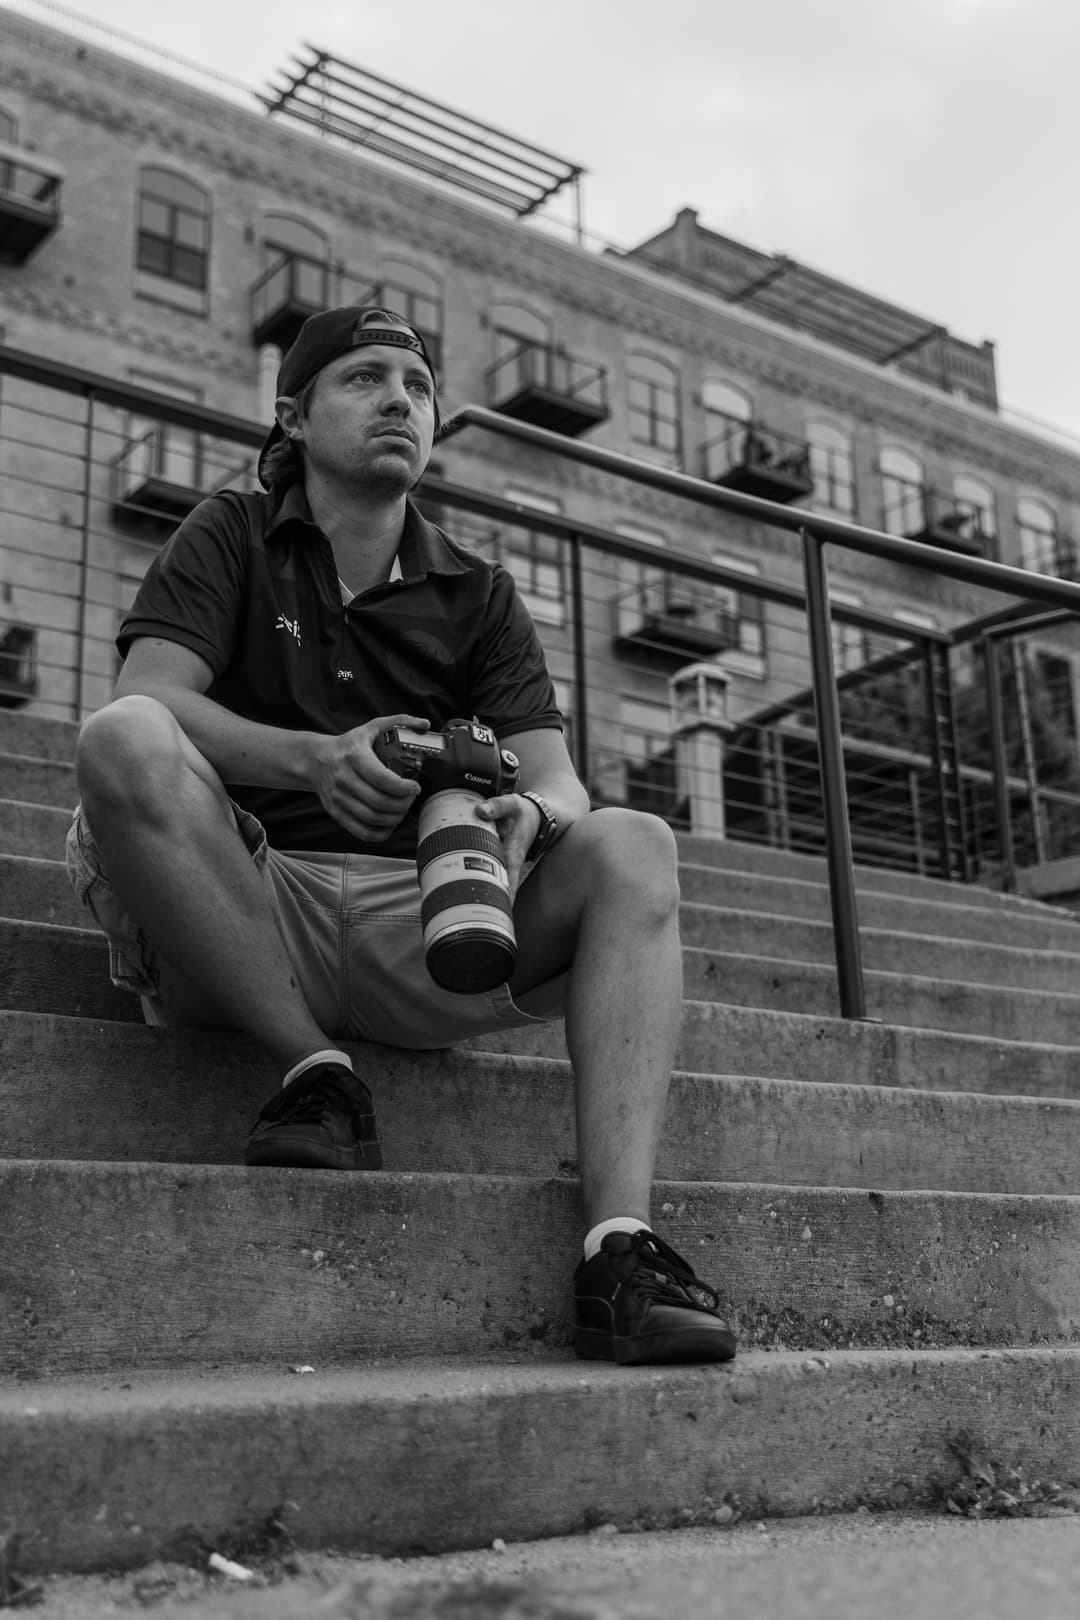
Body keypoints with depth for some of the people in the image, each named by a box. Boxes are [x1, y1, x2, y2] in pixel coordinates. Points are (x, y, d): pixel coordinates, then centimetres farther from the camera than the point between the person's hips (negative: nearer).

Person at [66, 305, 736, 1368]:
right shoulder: (230, 540, 11)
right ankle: (317, 1072, -20)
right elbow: (149, 697, -7)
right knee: (123, 743, -29)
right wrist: (316, 758, -26)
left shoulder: (478, 596, 17)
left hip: (419, 923, 3)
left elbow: (555, 779, 3)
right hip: (244, 906, -2)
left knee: (630, 850, -20)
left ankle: (619, 1250, -31)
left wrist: (527, 818, -23)